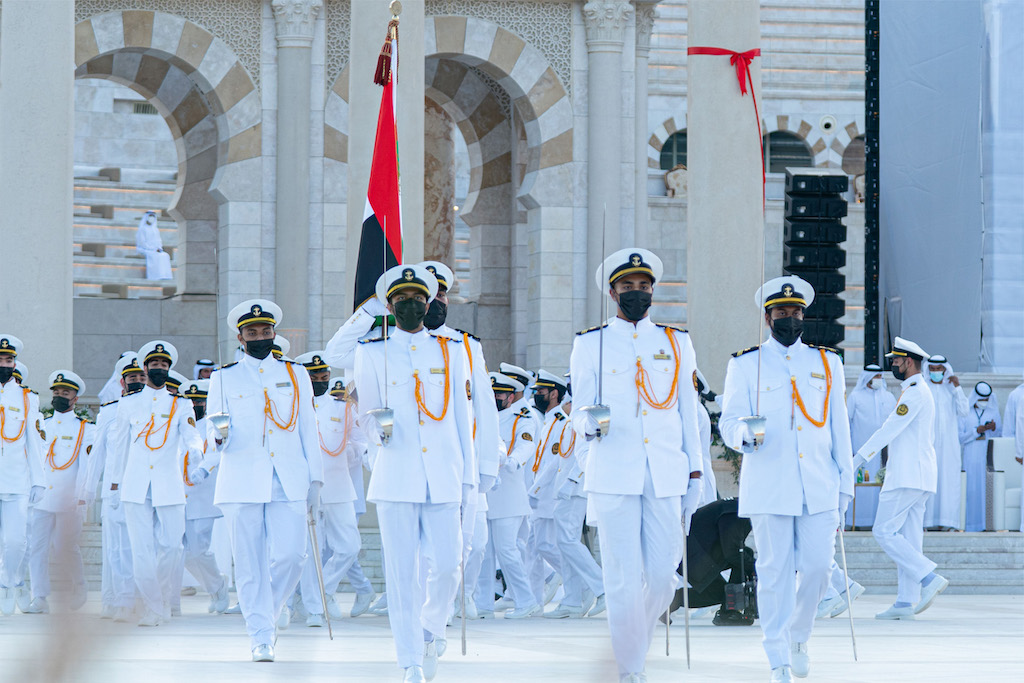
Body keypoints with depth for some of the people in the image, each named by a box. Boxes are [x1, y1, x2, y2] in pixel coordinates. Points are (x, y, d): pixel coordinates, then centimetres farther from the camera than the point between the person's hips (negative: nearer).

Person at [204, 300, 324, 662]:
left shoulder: (295, 374, 14)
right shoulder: (224, 378, 9)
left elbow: (308, 429, 14)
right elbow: (213, 430, 5)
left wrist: (315, 480, 9)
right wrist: (219, 437, -20)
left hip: (289, 483, 1)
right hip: (243, 483, -1)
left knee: (291, 554, -10)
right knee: (251, 563, -4)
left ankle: (272, 606, 17)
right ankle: (261, 637, 2)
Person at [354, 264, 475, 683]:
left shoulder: (451, 351, 12)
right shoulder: (372, 352, 8)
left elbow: (462, 416, 13)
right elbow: (368, 410, 10)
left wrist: (468, 473, 10)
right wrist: (377, 431, -10)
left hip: (443, 477, 1)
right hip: (395, 476, -1)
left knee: (447, 566, -6)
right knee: (402, 572, -4)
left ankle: (432, 629, 24)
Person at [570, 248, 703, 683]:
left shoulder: (676, 342, 14)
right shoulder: (590, 344, 7)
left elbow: (688, 413, 15)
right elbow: (580, 411, 5)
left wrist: (695, 472, 10)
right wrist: (588, 424, -19)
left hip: (666, 479, 2)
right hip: (613, 478, -2)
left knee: (662, 576, -2)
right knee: (623, 578, -7)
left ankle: (637, 642, 24)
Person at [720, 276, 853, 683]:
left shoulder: (827, 363, 14)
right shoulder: (745, 365, 7)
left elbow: (839, 428, 14)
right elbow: (729, 422, 1)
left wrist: (845, 484, 11)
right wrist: (744, 434, -23)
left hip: (819, 489, 2)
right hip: (768, 490, -2)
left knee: (817, 567, -4)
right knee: (775, 572, -4)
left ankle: (799, 637, 22)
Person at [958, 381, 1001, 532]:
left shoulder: (994, 413, 12)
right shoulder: (966, 413, 7)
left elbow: (1001, 437, 13)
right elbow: (961, 437, 3)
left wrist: (994, 429, -8)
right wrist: (976, 431, -12)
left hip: (989, 457, 1)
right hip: (971, 457, -1)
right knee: (972, 489, -7)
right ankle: (973, 524, -6)